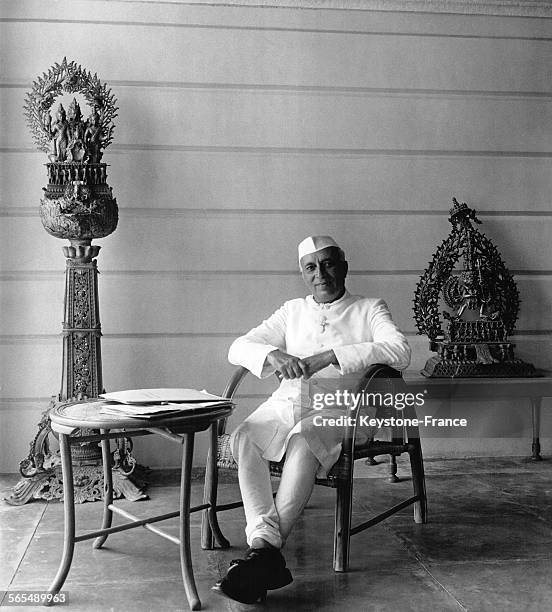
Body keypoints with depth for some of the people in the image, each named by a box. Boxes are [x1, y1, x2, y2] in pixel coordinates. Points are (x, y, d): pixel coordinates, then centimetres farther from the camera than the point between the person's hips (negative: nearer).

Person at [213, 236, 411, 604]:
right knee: (243, 438, -29)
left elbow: (400, 351, -11)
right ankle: (265, 545, -36)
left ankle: (267, 548, -36)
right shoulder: (292, 311, 21)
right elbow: (238, 348, 13)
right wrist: (273, 355, -12)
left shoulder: (369, 310, 10)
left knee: (304, 443, -37)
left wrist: (328, 356, -19)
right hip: (285, 404, 4)